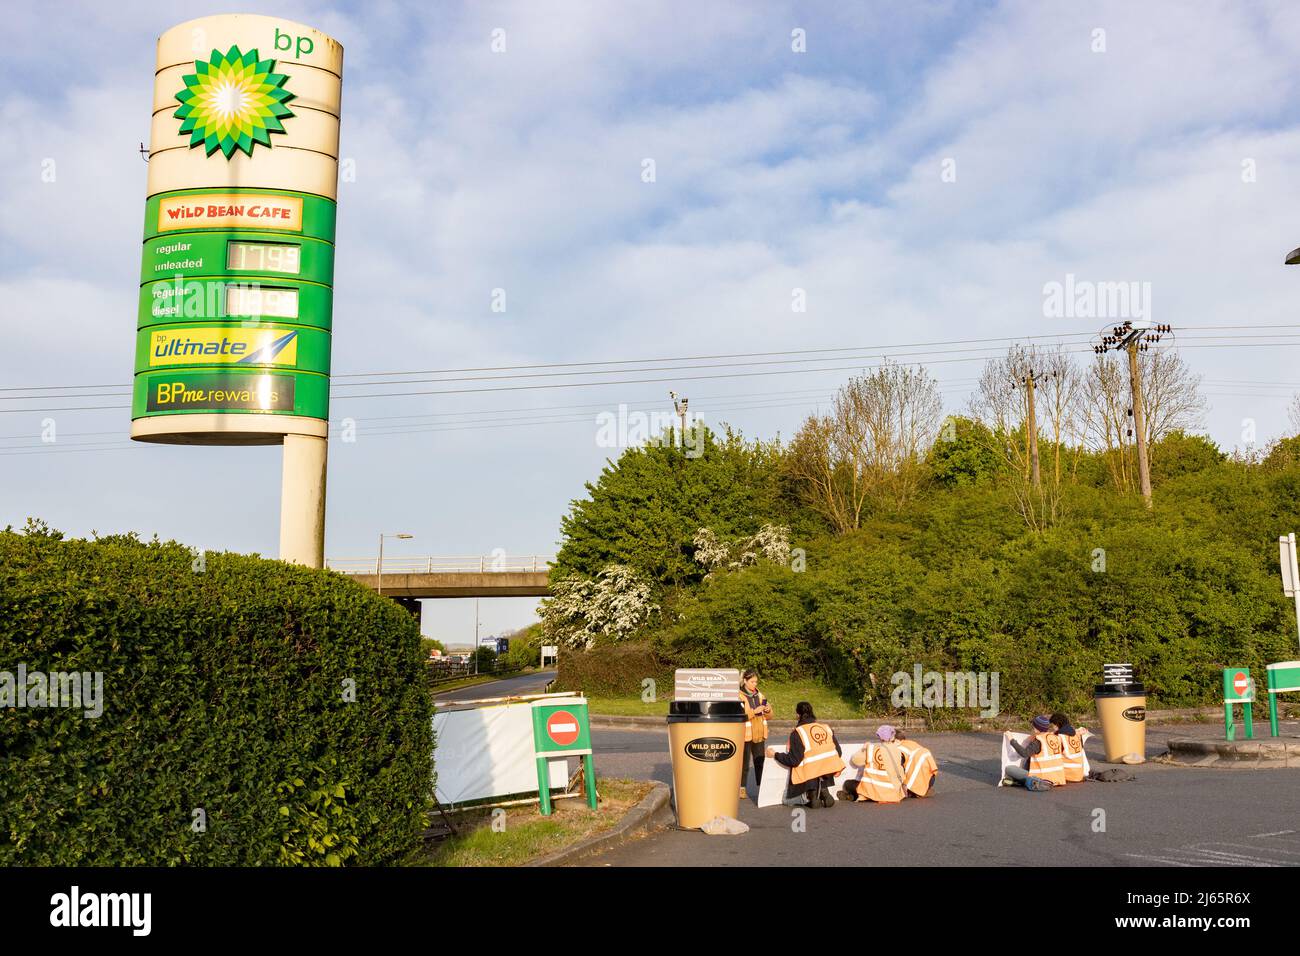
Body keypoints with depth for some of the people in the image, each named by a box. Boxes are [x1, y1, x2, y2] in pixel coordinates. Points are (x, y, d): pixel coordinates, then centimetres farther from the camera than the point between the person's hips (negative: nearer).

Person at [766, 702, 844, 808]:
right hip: (827, 771, 5)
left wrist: (775, 755, 2)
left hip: (809, 776, -5)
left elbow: (793, 760, -11)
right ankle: (823, 791, 5)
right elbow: (838, 752, 11)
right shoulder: (826, 727, 8)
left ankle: (810, 794, -9)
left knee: (788, 800, 15)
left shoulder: (797, 733, -8)